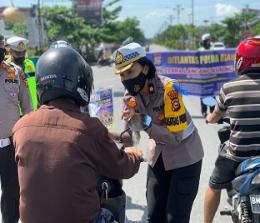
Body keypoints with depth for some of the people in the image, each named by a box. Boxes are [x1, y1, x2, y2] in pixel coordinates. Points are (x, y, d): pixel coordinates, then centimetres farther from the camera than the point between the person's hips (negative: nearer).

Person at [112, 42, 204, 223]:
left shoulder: (169, 88, -26)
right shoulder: (130, 97, -7)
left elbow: (176, 135, -28)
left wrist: (146, 123, -39)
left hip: (185, 156, -5)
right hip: (158, 157, 6)